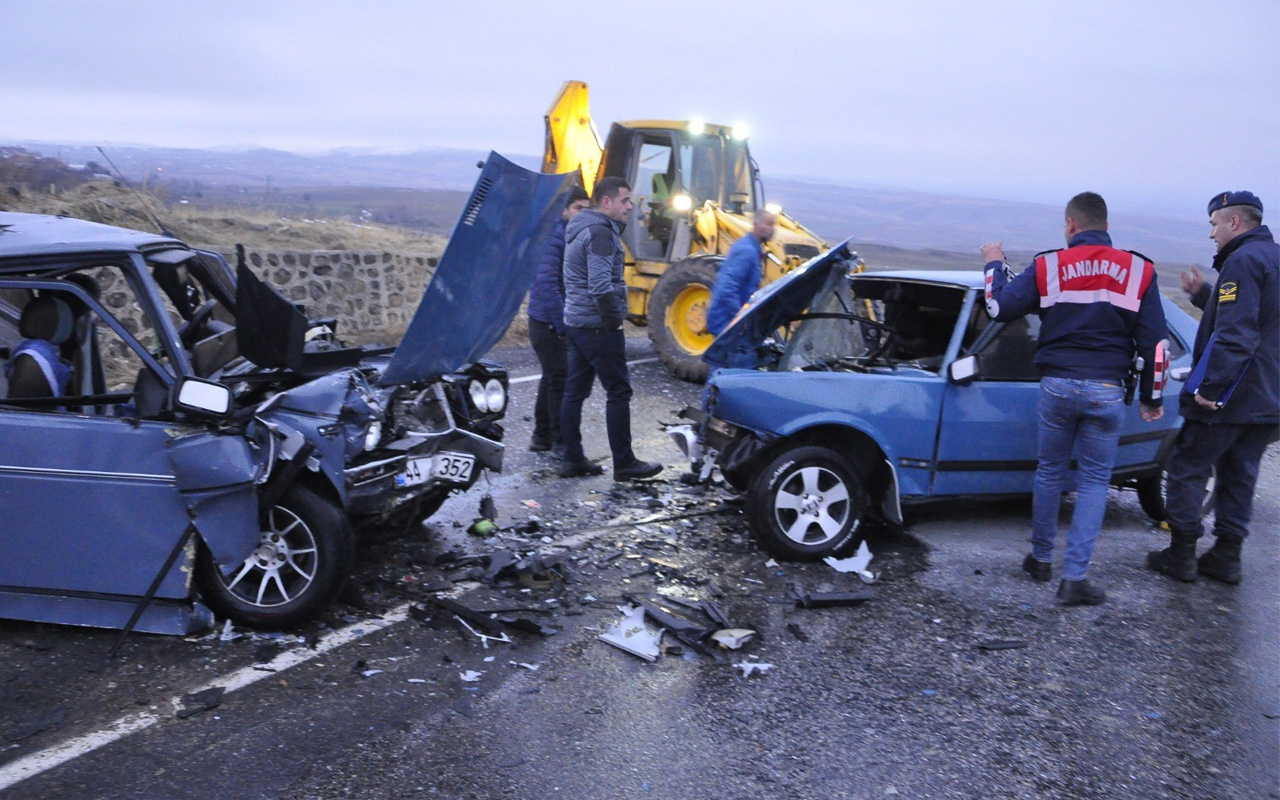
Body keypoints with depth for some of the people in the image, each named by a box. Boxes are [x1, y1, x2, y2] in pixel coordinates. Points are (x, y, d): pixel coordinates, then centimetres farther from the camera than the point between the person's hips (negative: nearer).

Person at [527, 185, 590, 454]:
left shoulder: (569, 234, 15)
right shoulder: (555, 235, -16)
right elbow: (547, 282, -24)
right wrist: (562, 323, -23)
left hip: (557, 321, 10)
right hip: (549, 321, -10)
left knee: (552, 377, 15)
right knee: (559, 380, -6)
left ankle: (542, 438, 26)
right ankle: (561, 442, 1)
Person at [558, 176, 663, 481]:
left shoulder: (580, 228, 17)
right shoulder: (600, 232, -15)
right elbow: (600, 285, -25)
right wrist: (614, 318, -14)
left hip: (576, 322, 10)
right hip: (598, 326, -10)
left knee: (575, 391, 10)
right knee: (619, 392, -3)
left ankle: (573, 459, 16)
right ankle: (624, 463, 3)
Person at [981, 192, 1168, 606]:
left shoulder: (1048, 266, -2)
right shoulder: (1138, 270, 1)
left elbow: (999, 308, 0)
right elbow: (1154, 341, 2)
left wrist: (994, 265, 17)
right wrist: (1152, 398, 12)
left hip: (1057, 385, 0)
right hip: (1107, 391, 0)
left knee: (1050, 473, 16)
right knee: (1094, 481, 8)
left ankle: (1041, 558, 27)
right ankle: (1075, 576, 2)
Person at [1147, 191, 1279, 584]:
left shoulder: (1243, 261, -16)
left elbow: (1234, 335, -25)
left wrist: (1208, 386, -25)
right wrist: (1204, 295, 17)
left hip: (1228, 399, -9)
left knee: (1187, 470, 2)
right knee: (1239, 476, 14)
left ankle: (1181, 553, 6)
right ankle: (1226, 556, 20)